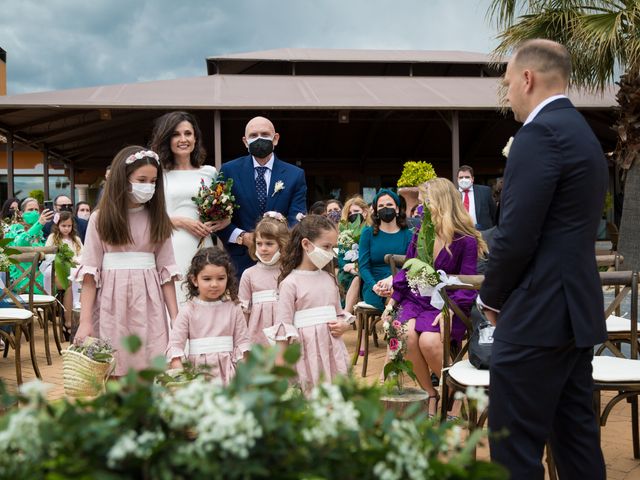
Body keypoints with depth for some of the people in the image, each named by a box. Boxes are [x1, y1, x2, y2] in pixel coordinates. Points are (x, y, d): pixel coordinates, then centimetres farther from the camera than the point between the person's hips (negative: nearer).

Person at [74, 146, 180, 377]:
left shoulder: (157, 219, 9)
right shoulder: (101, 218, 2)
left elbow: (166, 270, 8)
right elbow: (90, 272, -1)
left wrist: (176, 318, 3)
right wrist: (85, 321, -8)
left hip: (148, 305, 2)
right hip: (112, 304, -1)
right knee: (113, 375, -1)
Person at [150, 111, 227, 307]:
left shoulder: (209, 172, 14)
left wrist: (222, 221, 0)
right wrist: (182, 221, -10)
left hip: (203, 248, 2)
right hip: (171, 248, -2)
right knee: (173, 303, -5)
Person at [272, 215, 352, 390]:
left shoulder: (329, 278, 10)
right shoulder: (290, 282, -7)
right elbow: (284, 326, -7)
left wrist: (344, 325, -2)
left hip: (332, 346, 6)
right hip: (307, 349, -5)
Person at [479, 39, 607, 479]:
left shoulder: (541, 131, -14)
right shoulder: (583, 133, 17)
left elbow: (517, 235, -20)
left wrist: (492, 296, -3)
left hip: (539, 314, -10)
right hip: (576, 308, 10)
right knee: (576, 438, 16)